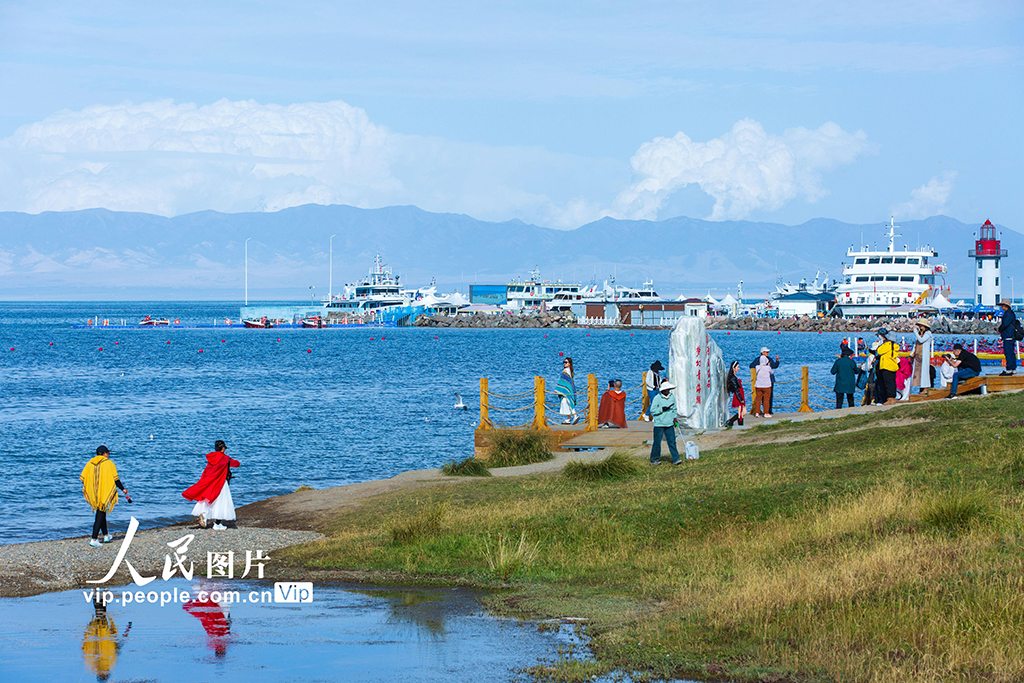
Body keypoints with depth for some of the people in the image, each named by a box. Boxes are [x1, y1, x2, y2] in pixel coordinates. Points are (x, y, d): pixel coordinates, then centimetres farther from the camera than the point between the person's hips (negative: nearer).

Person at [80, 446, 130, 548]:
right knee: (100, 516, -5)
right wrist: (123, 489, 3)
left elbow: (82, 478, 5)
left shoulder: (90, 463, 8)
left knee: (101, 514, 21)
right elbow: (115, 478, -8)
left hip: (93, 494, 5)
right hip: (105, 493, -5)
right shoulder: (108, 463, -6)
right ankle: (94, 539, -13)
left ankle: (106, 536, 33)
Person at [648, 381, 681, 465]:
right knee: (657, 442, 2)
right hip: (659, 424, -4)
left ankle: (676, 459, -1)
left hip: (669, 423, 4)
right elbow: (652, 410, -10)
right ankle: (654, 459, 16)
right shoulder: (657, 398, -9)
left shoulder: (672, 397, 8)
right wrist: (662, 409, -18)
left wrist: (674, 418, 9)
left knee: (672, 442, -1)